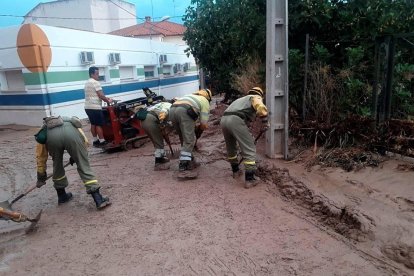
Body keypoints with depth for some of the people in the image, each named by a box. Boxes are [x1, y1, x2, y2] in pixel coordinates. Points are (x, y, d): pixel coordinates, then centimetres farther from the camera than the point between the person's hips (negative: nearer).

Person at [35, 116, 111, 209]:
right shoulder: (72, 123, 44)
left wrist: (41, 177, 52)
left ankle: (62, 195, 42)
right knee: (84, 167, 8)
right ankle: (98, 199, 6)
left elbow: (40, 158, 43)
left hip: (51, 135, 1)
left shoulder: (44, 132, 42)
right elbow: (85, 141, 28)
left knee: (57, 165, 28)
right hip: (71, 133, -1)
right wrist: (75, 157, 41)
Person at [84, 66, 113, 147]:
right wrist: (108, 101, 1)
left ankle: (95, 140, 19)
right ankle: (102, 141, -1)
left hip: (88, 107, 10)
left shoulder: (87, 83, 19)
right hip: (95, 107, -10)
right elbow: (101, 95, -14)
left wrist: (106, 98, 20)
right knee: (99, 124, -4)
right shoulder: (95, 82, -12)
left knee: (93, 124, 14)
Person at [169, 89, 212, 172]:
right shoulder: (205, 102, 21)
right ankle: (183, 164, -2)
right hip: (184, 112, -7)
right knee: (189, 140, 2)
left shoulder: (191, 95, 39)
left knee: (183, 138, 20)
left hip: (172, 110, 7)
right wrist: (198, 131, 32)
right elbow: (203, 124, 13)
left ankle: (189, 159, 27)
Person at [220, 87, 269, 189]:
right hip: (236, 121, -8)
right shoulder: (256, 98, 17)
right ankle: (249, 179, 4)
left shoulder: (242, 99, 40)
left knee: (231, 148, 27)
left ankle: (235, 170, 43)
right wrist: (265, 122, 1)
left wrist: (248, 137, 47)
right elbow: (261, 108, -10)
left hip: (224, 120, 8)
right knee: (249, 150, 2)